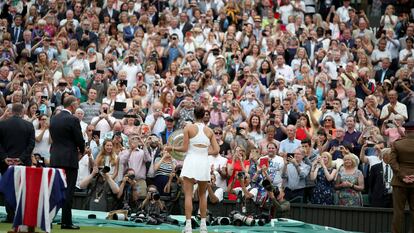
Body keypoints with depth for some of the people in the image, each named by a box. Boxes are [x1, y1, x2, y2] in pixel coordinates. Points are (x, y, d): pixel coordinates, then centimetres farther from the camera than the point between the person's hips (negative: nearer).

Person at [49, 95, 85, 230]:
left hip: (54, 159, 6)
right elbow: (80, 140, -12)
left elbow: (53, 137, 13)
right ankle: (66, 222, -4)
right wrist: (82, 151, 11)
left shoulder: (54, 119, 9)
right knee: (68, 191, -3)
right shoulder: (73, 120, -13)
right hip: (69, 159, -6)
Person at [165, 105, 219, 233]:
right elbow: (216, 150, 3)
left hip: (191, 161, -3)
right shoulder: (209, 131, 7)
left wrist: (173, 148, 12)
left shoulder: (188, 128, -1)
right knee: (202, 195, 15)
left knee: (188, 195, -4)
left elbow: (185, 148, -4)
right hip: (204, 162, 3)